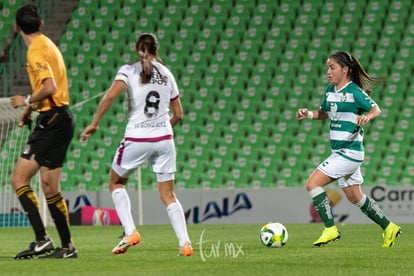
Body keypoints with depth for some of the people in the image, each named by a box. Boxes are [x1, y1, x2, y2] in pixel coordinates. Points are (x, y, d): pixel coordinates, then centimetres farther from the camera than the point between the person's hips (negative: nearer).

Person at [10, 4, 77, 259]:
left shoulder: (36, 50, -13)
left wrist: (26, 101, -10)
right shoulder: (48, 45, 16)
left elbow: (49, 88, -24)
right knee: (50, 188, 9)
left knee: (19, 179, -11)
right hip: (61, 117, 9)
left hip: (52, 120, -9)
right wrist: (31, 108, 20)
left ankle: (42, 239, -16)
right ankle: (67, 247, 12)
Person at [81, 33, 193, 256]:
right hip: (164, 140, 3)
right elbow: (178, 114, 14)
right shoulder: (167, 74, 11)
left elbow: (110, 95, -18)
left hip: (136, 139, -3)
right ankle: (185, 243, -6)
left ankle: (130, 232, 2)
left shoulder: (128, 71, 0)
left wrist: (94, 123, -11)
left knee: (116, 183, 19)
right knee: (168, 195, 9)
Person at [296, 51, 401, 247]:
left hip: (350, 152, -9)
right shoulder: (331, 90, 11)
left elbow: (376, 109, -13)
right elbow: (324, 113, 23)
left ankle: (330, 229, -8)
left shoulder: (354, 91, -13)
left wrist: (367, 116, -35)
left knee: (312, 183, -14)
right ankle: (388, 227, 28)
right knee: (354, 197, 17)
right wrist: (308, 114, 4)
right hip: (340, 152, 9)